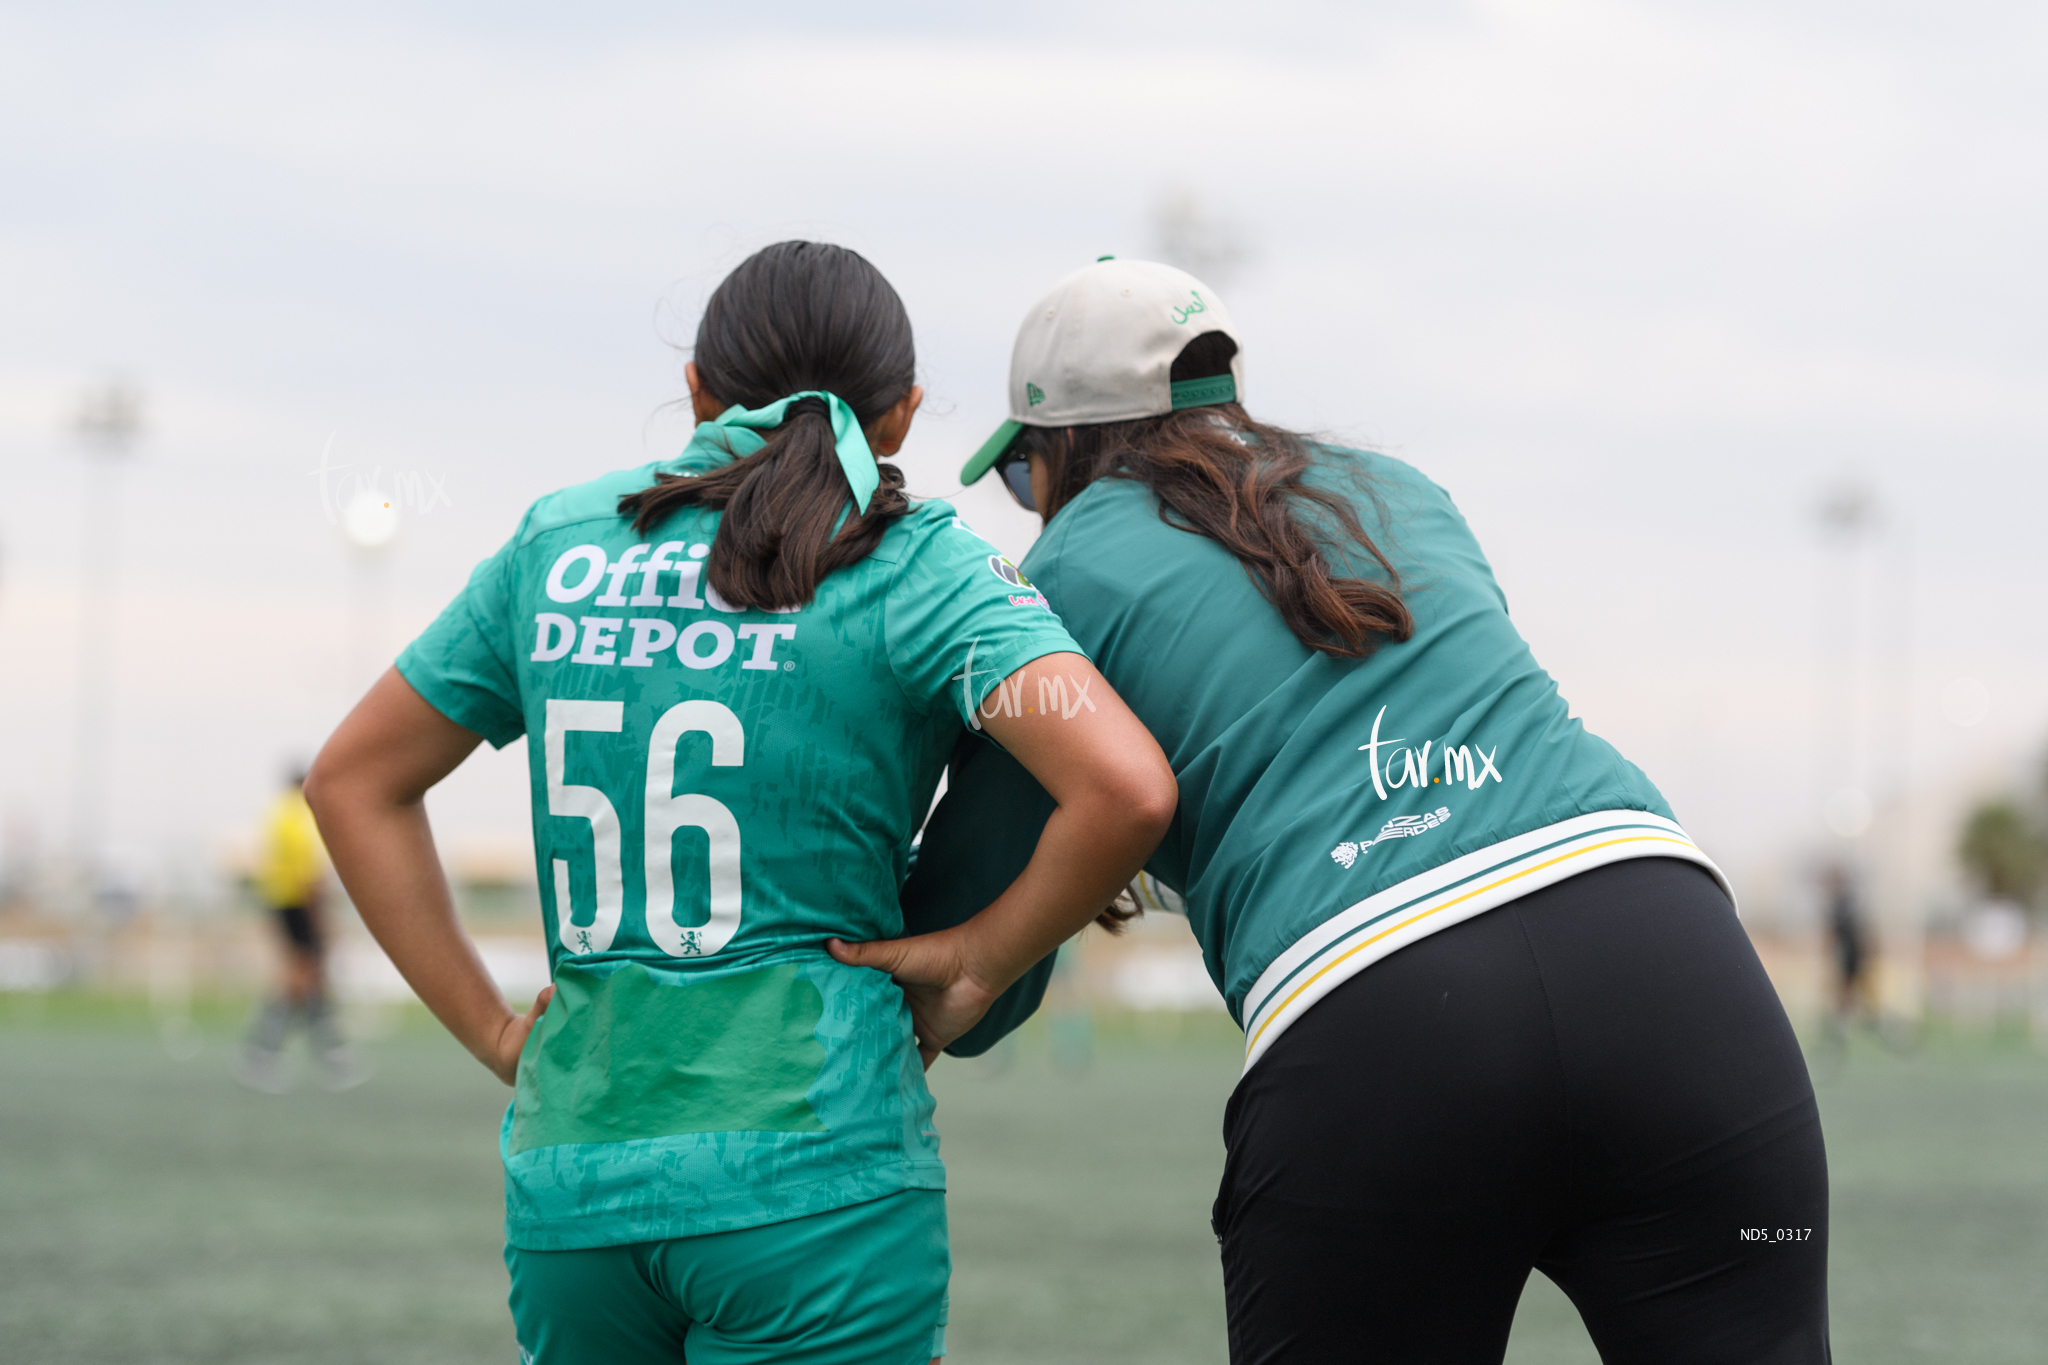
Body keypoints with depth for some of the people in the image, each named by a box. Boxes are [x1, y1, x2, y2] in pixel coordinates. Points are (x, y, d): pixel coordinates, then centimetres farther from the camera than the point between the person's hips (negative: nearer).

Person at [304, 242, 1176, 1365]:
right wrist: (975, 967, 0)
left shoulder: (563, 545, 12)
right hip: (809, 1174, -5)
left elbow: (354, 781, 20)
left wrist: (494, 1035, 17)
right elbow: (1126, 788, -15)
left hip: (570, 1180, 5)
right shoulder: (911, 564, -2)